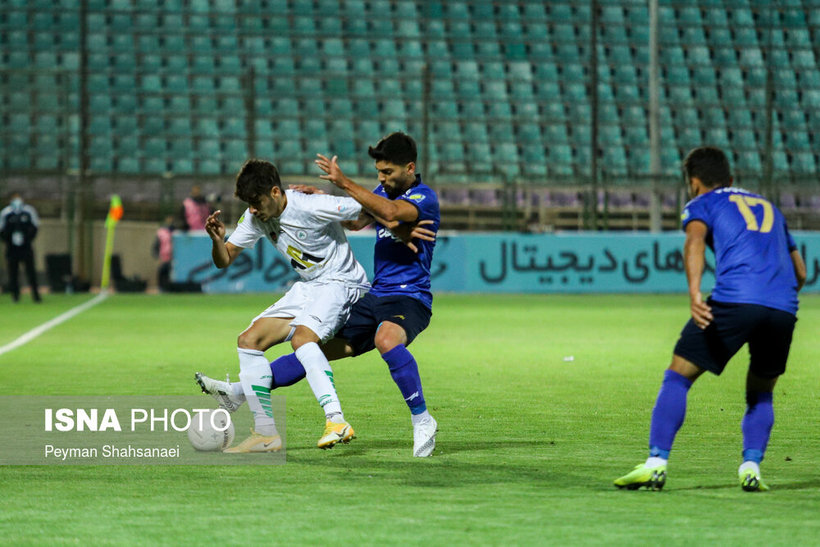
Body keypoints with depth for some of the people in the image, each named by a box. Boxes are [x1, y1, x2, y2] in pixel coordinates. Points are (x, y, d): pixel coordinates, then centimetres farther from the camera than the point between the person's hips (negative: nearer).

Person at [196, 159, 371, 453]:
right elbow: (224, 260, 3)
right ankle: (266, 433, 2)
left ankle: (336, 422, -45)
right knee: (248, 341, -1)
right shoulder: (256, 218, -1)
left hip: (341, 283, -8)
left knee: (302, 337, -35)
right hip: (306, 288, 8)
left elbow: (367, 208, -18)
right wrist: (218, 239, -18)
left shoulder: (311, 207, -24)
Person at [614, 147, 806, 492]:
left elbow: (695, 240, -6)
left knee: (678, 376, 6)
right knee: (761, 393, 23)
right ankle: (751, 467, 4)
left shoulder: (703, 203, 18)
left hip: (735, 298, -4)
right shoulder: (768, 207, 33)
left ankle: (656, 463, -6)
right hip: (784, 308, 4)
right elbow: (800, 272, 35)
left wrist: (695, 294, -20)